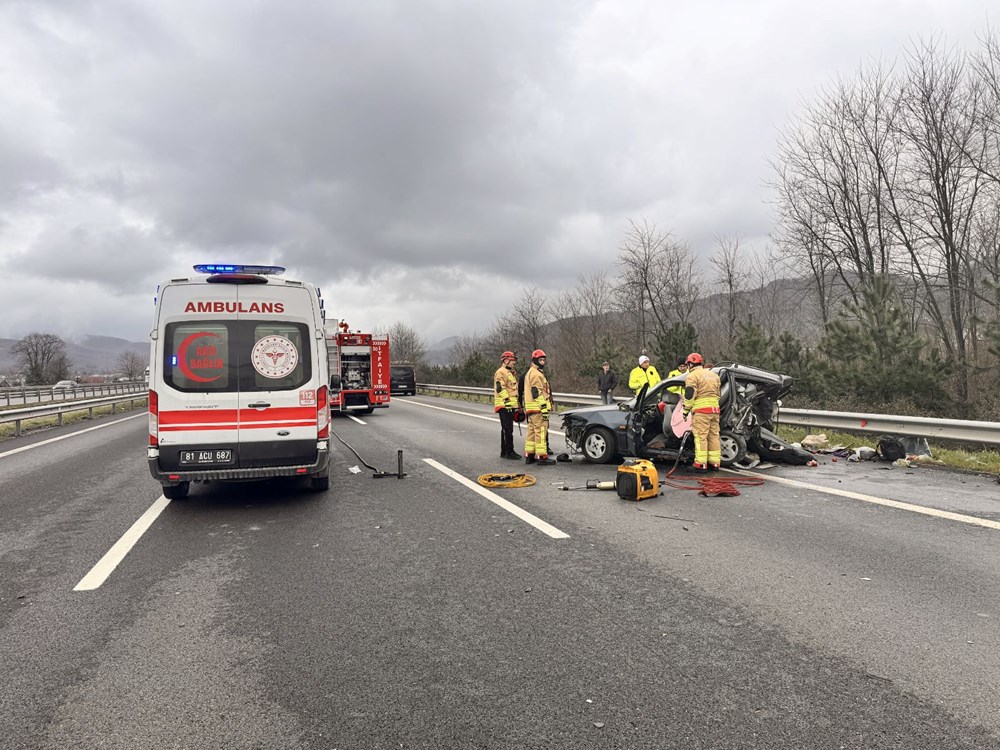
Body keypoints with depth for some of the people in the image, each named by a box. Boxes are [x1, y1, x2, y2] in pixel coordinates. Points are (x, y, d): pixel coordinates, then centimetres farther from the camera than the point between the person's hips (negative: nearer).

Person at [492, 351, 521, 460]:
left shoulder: (510, 373, 24)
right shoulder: (501, 372, -10)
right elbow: (500, 388, -19)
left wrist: (515, 405, 26)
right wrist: (507, 401, -22)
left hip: (510, 405, 11)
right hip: (504, 406, -11)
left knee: (506, 429, 13)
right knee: (508, 429, -11)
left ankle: (504, 451, 19)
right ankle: (509, 452, -10)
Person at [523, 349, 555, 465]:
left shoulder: (529, 373, 22)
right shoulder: (536, 374, -12)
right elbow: (537, 393, -20)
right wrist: (544, 408, -21)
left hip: (530, 408, 11)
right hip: (538, 408, -11)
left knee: (532, 431, 14)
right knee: (541, 431, -10)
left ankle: (529, 455, 18)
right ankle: (541, 456, -10)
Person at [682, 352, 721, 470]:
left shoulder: (692, 376, -4)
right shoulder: (713, 375, 21)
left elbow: (689, 395, -11)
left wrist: (686, 410, -4)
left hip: (701, 411, -7)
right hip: (715, 409, 8)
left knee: (701, 436, -7)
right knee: (714, 435, 11)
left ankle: (701, 464, -10)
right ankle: (715, 462, 15)